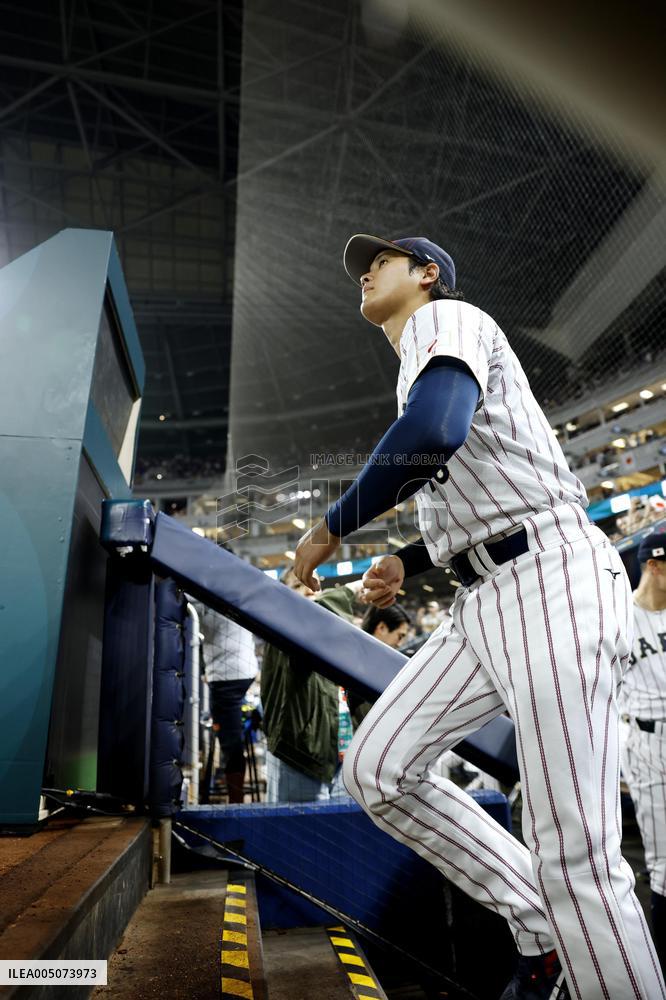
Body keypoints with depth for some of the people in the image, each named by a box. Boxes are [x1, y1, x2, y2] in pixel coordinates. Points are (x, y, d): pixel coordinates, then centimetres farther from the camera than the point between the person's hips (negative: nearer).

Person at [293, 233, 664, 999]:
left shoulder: (443, 317, -1)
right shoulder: (419, 365, 27)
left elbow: (435, 432, -25)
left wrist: (332, 528, -12)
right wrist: (405, 563, 16)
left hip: (551, 581, -9)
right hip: (484, 602, 10)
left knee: (572, 852, -11)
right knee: (377, 771, 5)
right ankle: (546, 935, 17)